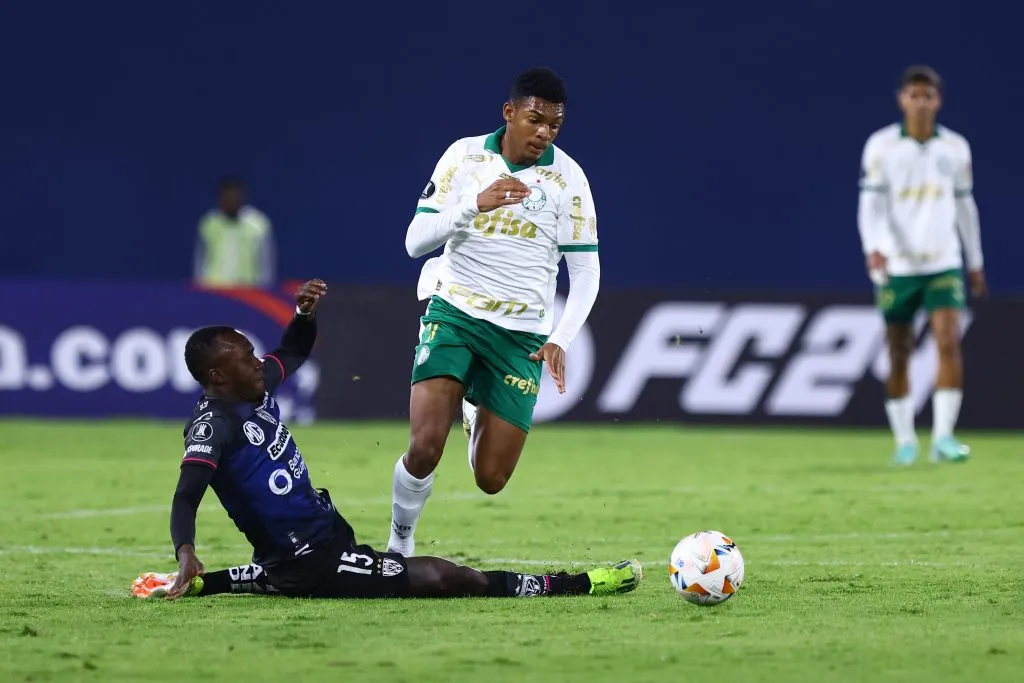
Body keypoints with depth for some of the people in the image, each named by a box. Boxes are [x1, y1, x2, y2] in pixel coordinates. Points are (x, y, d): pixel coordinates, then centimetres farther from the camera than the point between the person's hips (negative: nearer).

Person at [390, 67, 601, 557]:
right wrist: (476, 203, -22)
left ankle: (477, 416, 35)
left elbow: (585, 270, 2)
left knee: (491, 478, -1)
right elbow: (416, 241, -6)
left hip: (522, 333, 1)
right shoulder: (465, 155, -2)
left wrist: (561, 340, -12)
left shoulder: (567, 177, -3)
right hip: (454, 312, -1)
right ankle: (399, 544, 5)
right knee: (424, 447, -21)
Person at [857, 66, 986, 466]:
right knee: (899, 355, 4)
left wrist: (976, 262, 20)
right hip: (896, 267, -1)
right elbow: (870, 204, -8)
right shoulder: (881, 145, -2)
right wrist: (873, 247, -25)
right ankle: (904, 440, 15)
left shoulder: (955, 147, 6)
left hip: (943, 264, 1)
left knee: (949, 343, -14)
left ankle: (943, 437, -14)